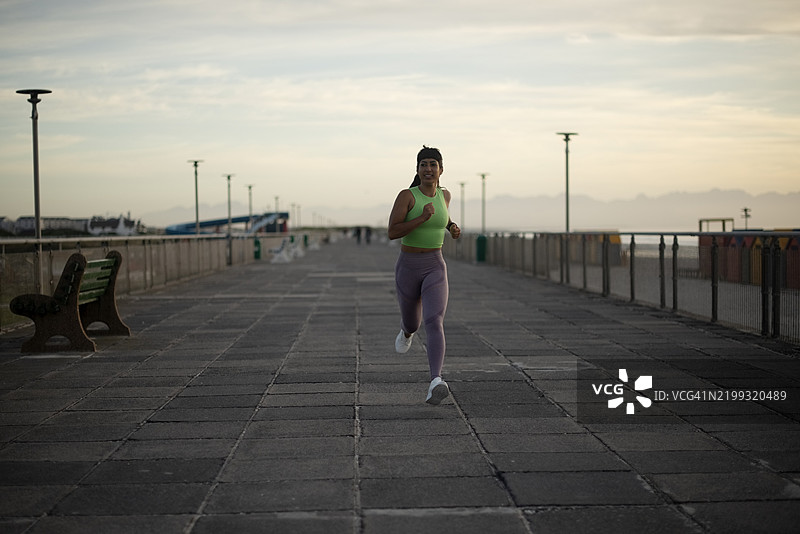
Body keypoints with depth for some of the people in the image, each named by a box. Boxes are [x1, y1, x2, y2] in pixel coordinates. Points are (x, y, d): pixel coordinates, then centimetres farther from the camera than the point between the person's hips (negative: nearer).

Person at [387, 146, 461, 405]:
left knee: (434, 324, -23)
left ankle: (435, 383, -37)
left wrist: (452, 227, 11)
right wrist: (422, 218, -29)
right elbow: (392, 233, -18)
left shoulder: (444, 194, 5)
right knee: (412, 323, 21)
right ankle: (407, 330, 62)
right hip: (407, 269, -1)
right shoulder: (406, 195, -9)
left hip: (435, 269, 1)